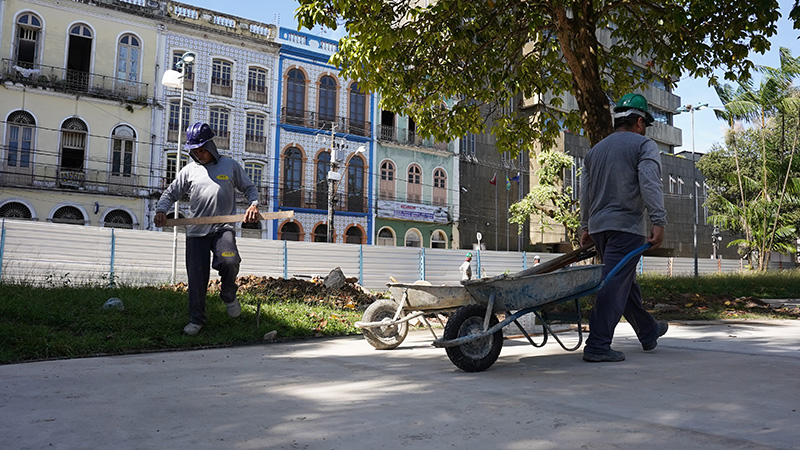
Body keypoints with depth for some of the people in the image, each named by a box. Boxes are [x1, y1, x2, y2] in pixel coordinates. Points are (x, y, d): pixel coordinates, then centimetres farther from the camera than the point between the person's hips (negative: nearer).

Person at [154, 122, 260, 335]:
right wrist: (161, 210, -4)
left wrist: (254, 204, -5)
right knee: (196, 277, 2)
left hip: (223, 227, -2)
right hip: (196, 231, 2)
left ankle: (229, 296, 5)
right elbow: (171, 192, 16)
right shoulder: (189, 170, 11)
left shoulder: (231, 166, 8)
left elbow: (249, 187, 15)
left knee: (229, 262, -27)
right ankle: (196, 319, 18)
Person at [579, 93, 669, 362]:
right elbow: (649, 184, -14)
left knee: (627, 282, 18)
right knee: (615, 285, -9)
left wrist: (586, 227, 24)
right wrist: (659, 222, -18)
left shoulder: (595, 150, 20)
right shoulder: (644, 145, 0)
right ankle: (597, 346, -13)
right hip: (627, 225, -7)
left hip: (598, 226, 7)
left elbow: (585, 192, 20)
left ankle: (649, 332, 34)